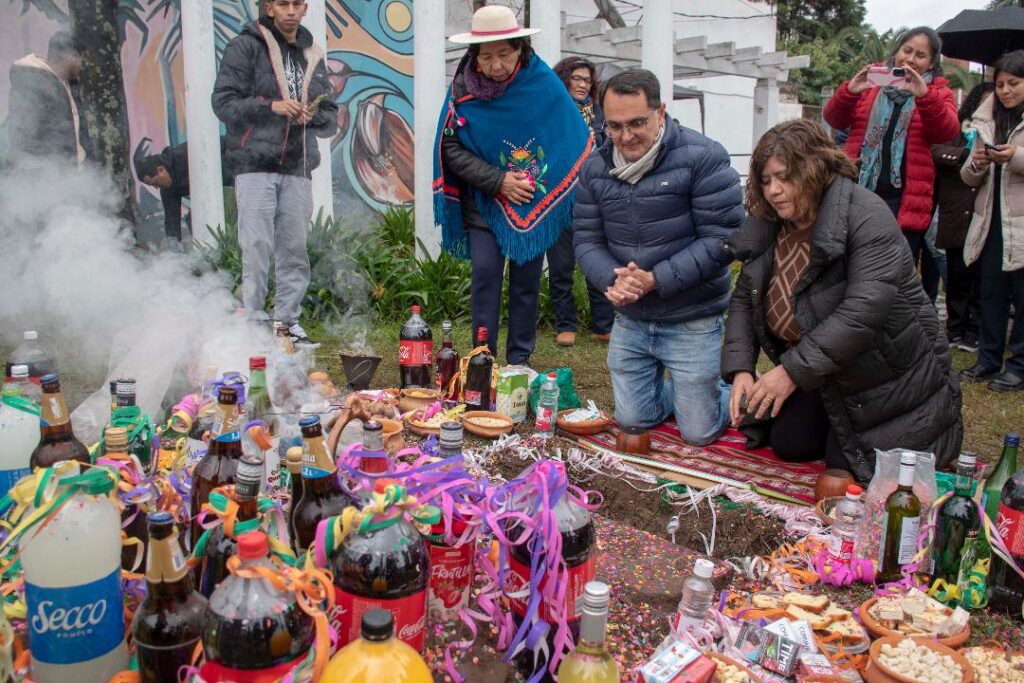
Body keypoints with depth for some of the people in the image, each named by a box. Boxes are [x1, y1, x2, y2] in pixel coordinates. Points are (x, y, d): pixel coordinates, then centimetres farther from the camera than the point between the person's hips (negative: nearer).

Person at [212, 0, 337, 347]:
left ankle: (287, 321, 16)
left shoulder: (313, 56, 18)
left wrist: (313, 117, -5)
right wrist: (270, 106, -15)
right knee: (257, 249, -6)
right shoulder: (245, 47, 3)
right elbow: (224, 102, -4)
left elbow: (331, 119, 16)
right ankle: (254, 323, 1)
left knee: (295, 249, 6)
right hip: (256, 165, -4)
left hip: (298, 167, 4)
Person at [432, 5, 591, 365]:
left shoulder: (544, 83, -8)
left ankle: (519, 360, 19)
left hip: (536, 204, 0)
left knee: (527, 280, 7)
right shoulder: (463, 89, -7)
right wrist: (499, 181, -17)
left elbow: (575, 143, -1)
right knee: (485, 274, -6)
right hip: (484, 202, 0)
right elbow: (452, 149, -8)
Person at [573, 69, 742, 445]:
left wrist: (656, 280, -24)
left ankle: (734, 392, 35)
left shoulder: (703, 157, -15)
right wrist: (612, 280, -18)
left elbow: (721, 240, -17)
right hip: (629, 321, 5)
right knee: (632, 421, 13)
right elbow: (586, 240, 2)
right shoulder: (595, 167, 1)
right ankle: (686, 389, 42)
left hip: (691, 321, -5)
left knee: (698, 433, 3)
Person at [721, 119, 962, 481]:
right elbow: (743, 300, 0)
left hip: (890, 377, -7)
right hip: (823, 376, 7)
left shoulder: (866, 217, -25)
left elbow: (864, 309, -34)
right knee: (788, 445, 7)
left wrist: (793, 371, -34)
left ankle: (939, 425, 21)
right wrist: (741, 369, -15)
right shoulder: (768, 229, -2)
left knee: (845, 466, -3)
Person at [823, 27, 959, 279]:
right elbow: (834, 119, 5)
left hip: (905, 201, -1)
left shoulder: (938, 92, 11)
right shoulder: (872, 82, 13)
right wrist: (849, 92, -15)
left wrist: (924, 96, -23)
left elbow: (947, 131, -7)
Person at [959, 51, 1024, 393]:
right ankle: (988, 360, 19)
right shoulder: (987, 120, 12)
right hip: (991, 220, 5)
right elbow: (969, 178, 12)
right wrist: (976, 164, -8)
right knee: (991, 293, 10)